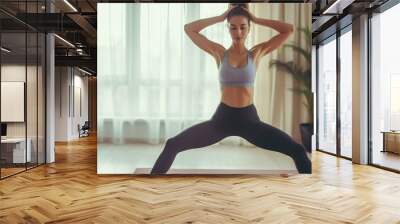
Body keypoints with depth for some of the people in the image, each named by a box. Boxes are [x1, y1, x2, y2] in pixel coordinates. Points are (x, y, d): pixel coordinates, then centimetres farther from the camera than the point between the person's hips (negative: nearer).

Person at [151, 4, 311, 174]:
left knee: (298, 151, -10)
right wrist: (220, 18, 2)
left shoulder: (256, 53, 4)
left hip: (248, 118, 0)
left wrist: (256, 19, 2)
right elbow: (189, 29, 4)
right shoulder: (220, 53, 4)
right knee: (172, 145, -10)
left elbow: (289, 30, 2)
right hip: (223, 117, 0)